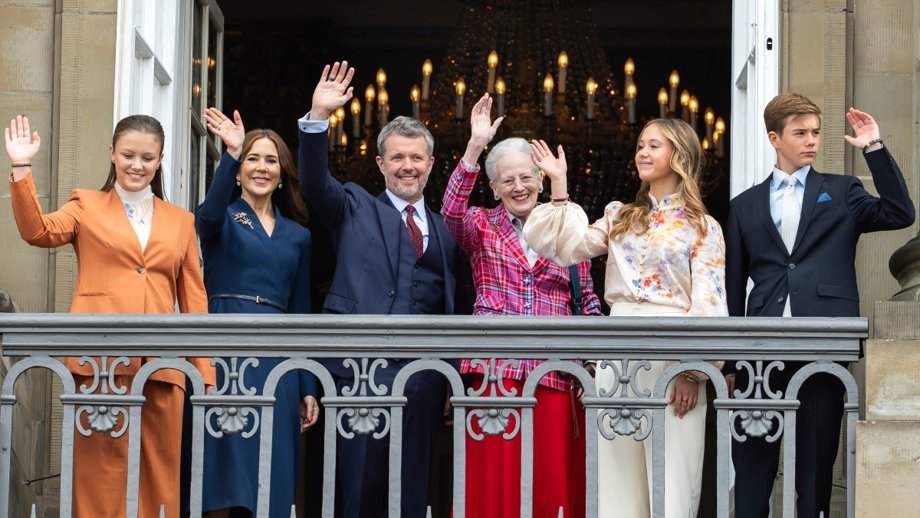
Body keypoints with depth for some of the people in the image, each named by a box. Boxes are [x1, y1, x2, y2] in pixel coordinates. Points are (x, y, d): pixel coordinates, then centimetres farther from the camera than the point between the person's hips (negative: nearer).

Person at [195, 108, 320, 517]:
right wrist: (231, 153, -34)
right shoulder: (222, 218, 7)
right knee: (225, 468, -7)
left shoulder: (298, 236, 17)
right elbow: (209, 214, -20)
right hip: (226, 348, -4)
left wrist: (308, 388, 11)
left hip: (278, 357, 4)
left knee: (272, 473, 3)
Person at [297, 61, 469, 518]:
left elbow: (455, 305, 16)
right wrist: (318, 117, -20)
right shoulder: (356, 209, 12)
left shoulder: (446, 231, 18)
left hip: (424, 374, 3)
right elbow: (314, 181, -6)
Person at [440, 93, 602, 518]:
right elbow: (451, 211, -12)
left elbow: (589, 303, 14)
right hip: (495, 367, -1)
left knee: (551, 479, -1)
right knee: (494, 476, -5)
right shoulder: (482, 227, 10)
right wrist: (475, 147, -21)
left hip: (554, 369, 1)